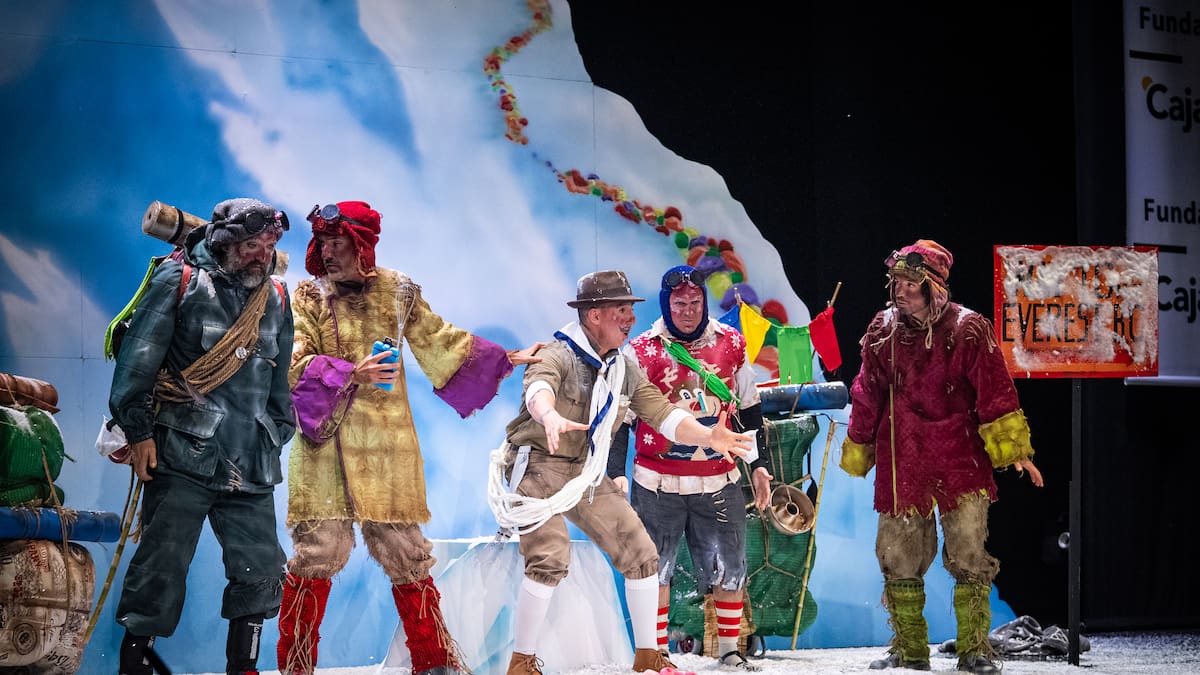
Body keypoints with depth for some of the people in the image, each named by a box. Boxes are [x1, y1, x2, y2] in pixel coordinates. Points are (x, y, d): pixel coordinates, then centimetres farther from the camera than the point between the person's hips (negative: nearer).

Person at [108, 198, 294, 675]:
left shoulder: (275, 300, 14)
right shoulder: (180, 282, -1)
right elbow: (139, 358, -5)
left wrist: (277, 439, 18)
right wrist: (138, 431, -9)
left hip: (252, 469, 5)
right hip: (183, 457, -5)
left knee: (261, 572, 1)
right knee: (162, 567, -7)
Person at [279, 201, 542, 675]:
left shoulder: (398, 293, 8)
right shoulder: (309, 296, 3)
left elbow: (440, 342, 20)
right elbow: (295, 363, -6)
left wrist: (505, 360, 21)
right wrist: (353, 375, -20)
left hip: (388, 446, 2)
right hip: (325, 445, -2)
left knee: (405, 554, 4)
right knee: (318, 551, -6)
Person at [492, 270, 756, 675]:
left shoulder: (625, 371, 7)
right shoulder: (558, 355, -16)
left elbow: (664, 415, 3)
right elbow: (539, 388, -38)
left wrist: (708, 437, -17)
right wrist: (550, 417, -63)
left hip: (588, 475, 7)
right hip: (539, 467, -7)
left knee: (641, 554, 4)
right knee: (551, 558, -23)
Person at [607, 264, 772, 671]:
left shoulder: (731, 344, 4)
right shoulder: (641, 352, -4)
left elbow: (749, 409, 15)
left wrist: (759, 464, 14)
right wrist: (616, 473, -8)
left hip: (719, 481, 2)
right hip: (658, 484, -2)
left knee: (730, 568, 4)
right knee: (655, 569, 1)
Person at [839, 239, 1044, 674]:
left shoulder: (968, 330, -5)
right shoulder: (883, 332, 6)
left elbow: (995, 391, -7)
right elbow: (867, 397, 15)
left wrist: (1013, 449, -11)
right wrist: (857, 451, 21)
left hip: (960, 459, -3)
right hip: (901, 462, 3)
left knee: (969, 556, -6)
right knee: (899, 558, 4)